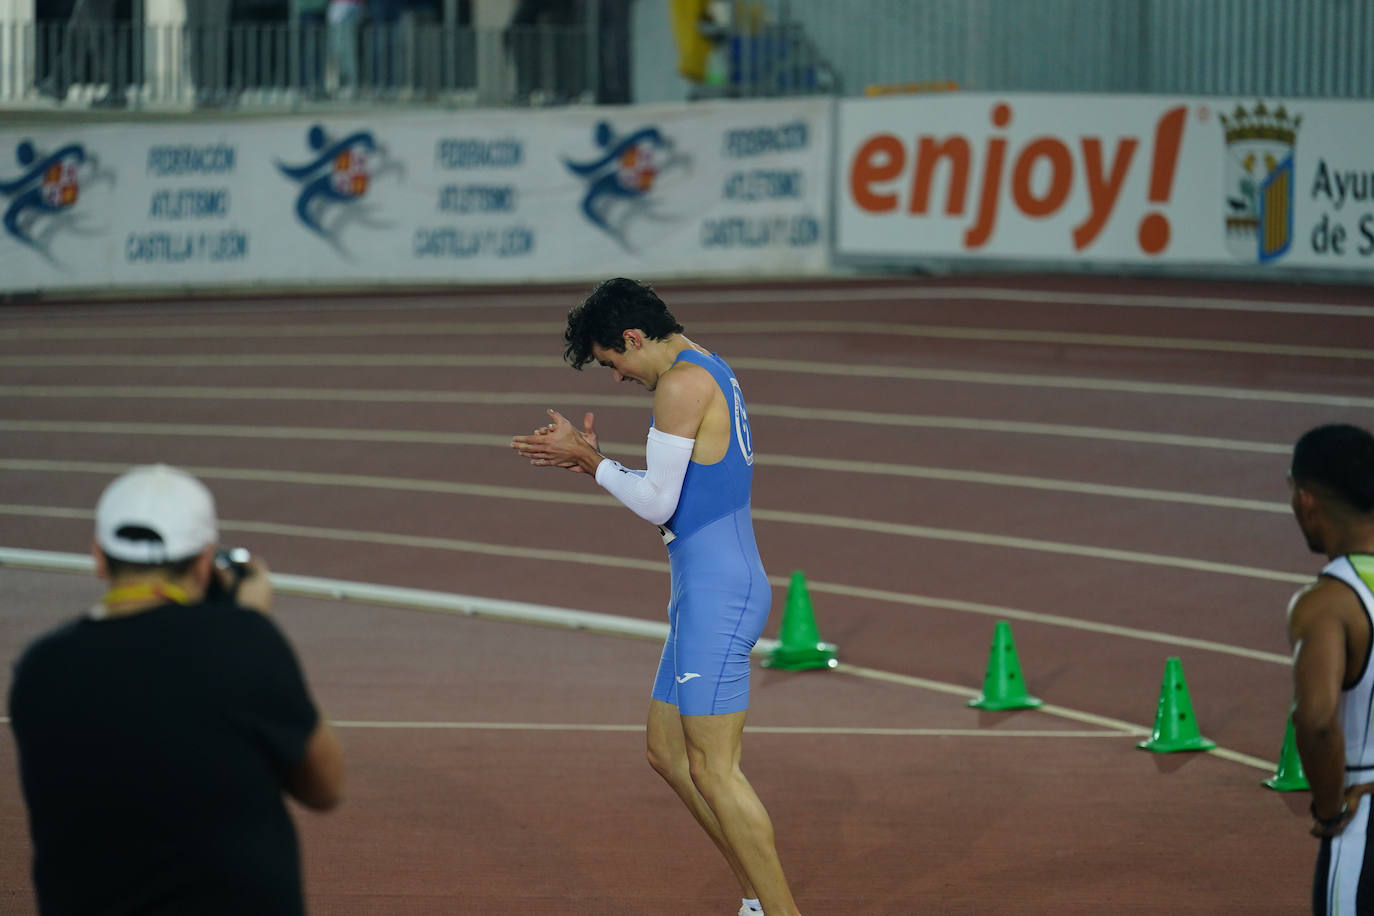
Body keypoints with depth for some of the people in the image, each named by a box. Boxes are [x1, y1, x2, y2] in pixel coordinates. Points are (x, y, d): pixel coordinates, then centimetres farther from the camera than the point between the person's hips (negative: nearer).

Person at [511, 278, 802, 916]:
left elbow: (657, 504, -14)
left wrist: (585, 457, -1)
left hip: (716, 594, -11)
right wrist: (590, 461, 16)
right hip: (707, 593, 11)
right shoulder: (712, 373, 17)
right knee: (667, 753, 15)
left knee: (713, 772, -8)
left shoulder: (681, 384, -15)